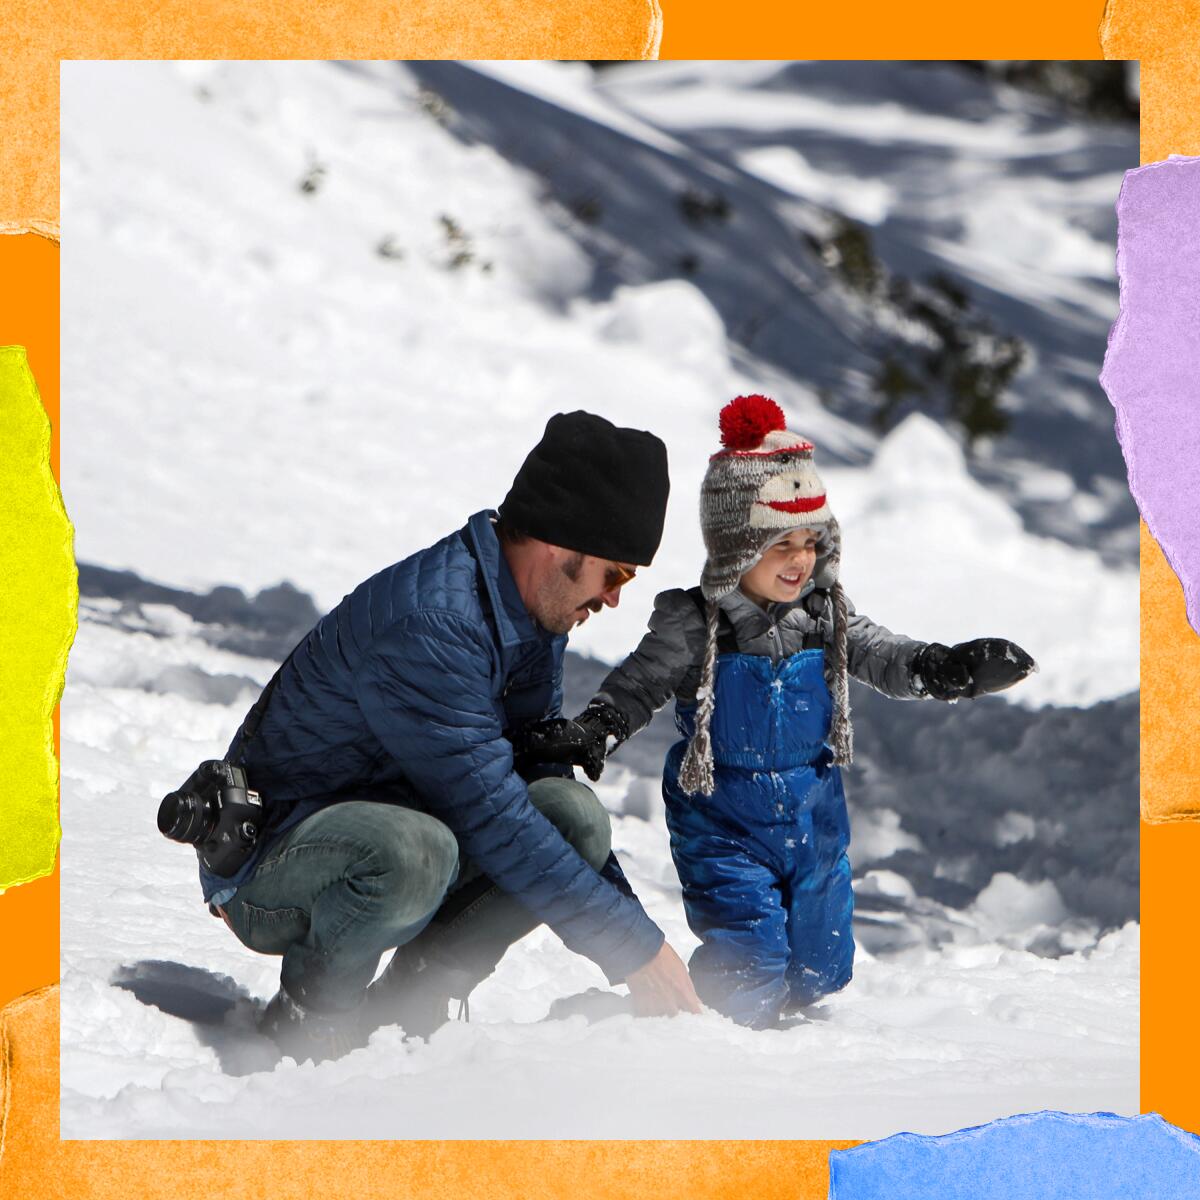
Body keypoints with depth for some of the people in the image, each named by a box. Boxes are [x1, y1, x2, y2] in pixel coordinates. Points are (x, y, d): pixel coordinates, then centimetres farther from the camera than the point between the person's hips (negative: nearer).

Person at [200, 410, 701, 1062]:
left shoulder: (536, 613, 1)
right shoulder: (427, 626, -28)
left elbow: (540, 771, 10)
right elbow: (493, 821, -29)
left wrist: (631, 925, -2)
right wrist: (634, 946, -26)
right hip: (265, 864, -8)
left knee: (573, 814, -14)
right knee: (412, 852, -40)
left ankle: (403, 1007, -4)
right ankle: (309, 1013, -12)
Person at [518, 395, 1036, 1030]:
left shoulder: (825, 614, -1)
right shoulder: (692, 628, -13)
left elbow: (878, 653, 0)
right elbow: (637, 687, -11)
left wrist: (937, 667, -19)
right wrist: (593, 732, -28)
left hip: (814, 816, 5)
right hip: (724, 824, -5)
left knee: (819, 966, 11)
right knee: (750, 968, -12)